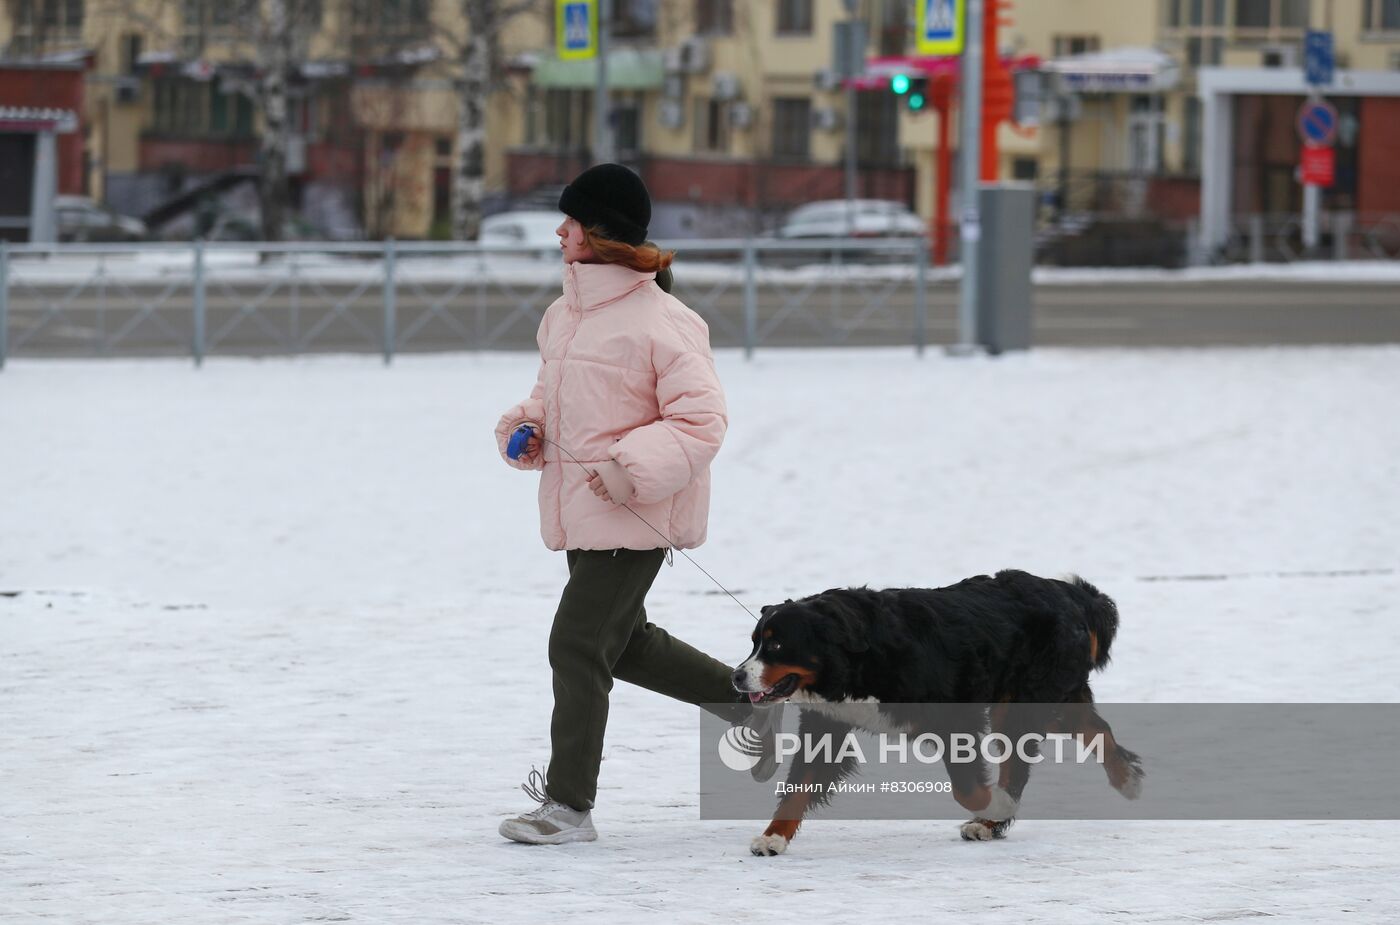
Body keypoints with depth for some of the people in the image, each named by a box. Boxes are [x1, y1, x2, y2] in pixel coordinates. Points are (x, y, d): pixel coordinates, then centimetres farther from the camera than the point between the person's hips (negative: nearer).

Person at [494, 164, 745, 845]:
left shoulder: (659, 322, -17)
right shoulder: (564, 315, 10)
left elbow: (700, 420, -16)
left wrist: (631, 468, -26)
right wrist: (526, 430, 5)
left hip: (635, 513, -9)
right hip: (578, 509, 9)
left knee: (578, 643, -9)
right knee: (624, 644, 19)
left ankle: (570, 802, -1)